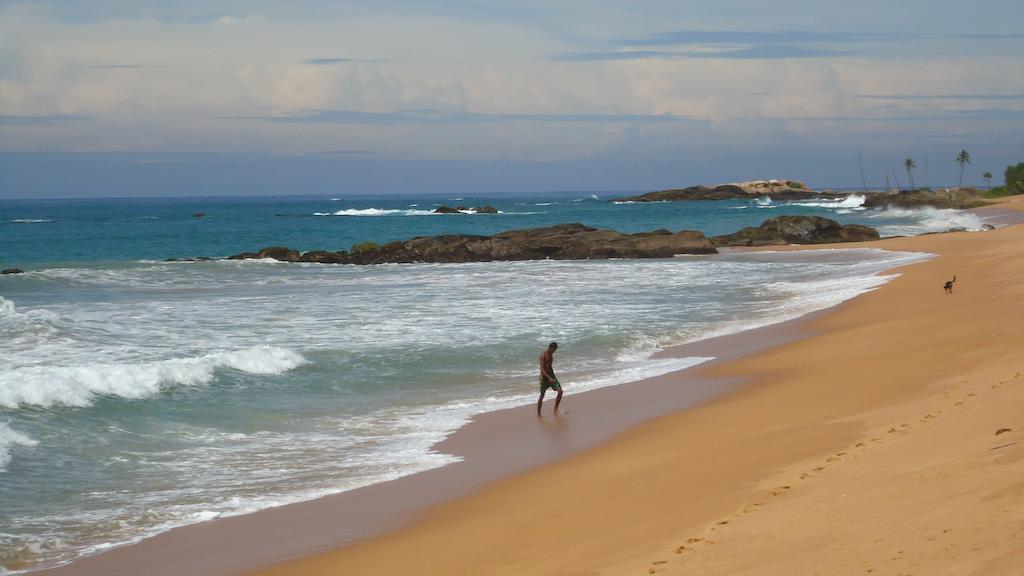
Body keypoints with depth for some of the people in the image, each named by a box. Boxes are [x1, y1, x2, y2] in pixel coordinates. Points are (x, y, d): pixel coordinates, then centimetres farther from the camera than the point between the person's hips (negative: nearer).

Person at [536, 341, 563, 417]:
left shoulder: (551, 355, 10)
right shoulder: (543, 355, -16)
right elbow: (542, 369, -23)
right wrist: (549, 378, -30)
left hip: (551, 375, 7)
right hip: (544, 376, -7)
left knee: (560, 391, -5)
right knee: (542, 396, 0)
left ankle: (555, 410, 4)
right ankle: (538, 413, 12)